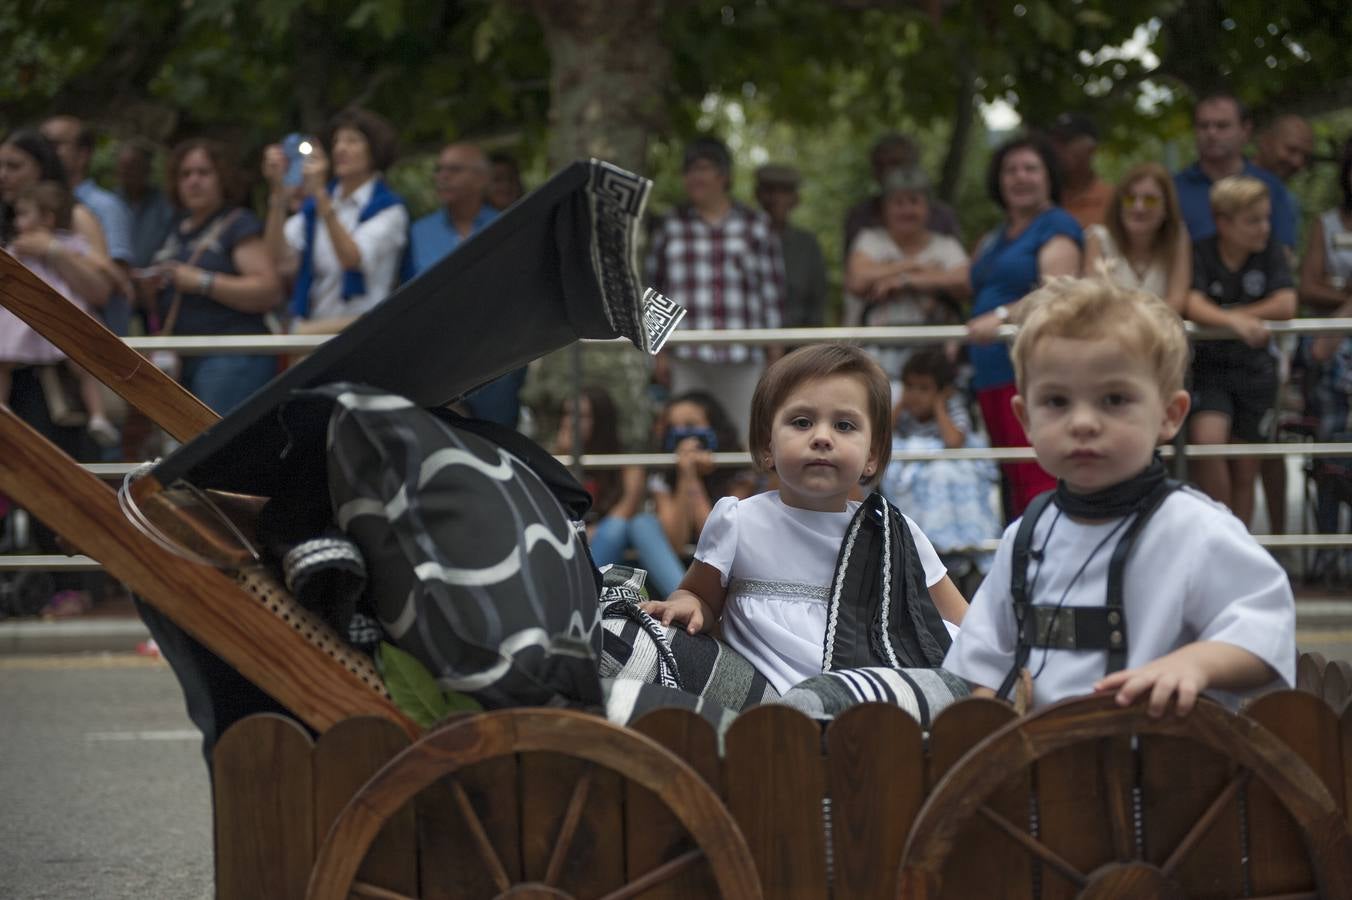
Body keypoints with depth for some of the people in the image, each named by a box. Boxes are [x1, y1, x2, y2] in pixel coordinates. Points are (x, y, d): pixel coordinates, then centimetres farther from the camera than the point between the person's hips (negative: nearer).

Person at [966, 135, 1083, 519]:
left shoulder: (1057, 228, -2)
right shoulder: (995, 239, 24)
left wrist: (1001, 317, -28)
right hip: (992, 372, 9)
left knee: (1035, 475, -17)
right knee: (1010, 477, 7)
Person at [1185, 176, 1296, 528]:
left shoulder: (1269, 252, 1)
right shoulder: (1200, 253, -6)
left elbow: (1285, 305, -9)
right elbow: (1193, 306, -20)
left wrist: (1220, 315, -12)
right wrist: (1235, 321, -39)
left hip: (1255, 367, 3)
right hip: (1209, 366, -3)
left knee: (1245, 471, 6)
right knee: (1207, 441, -25)